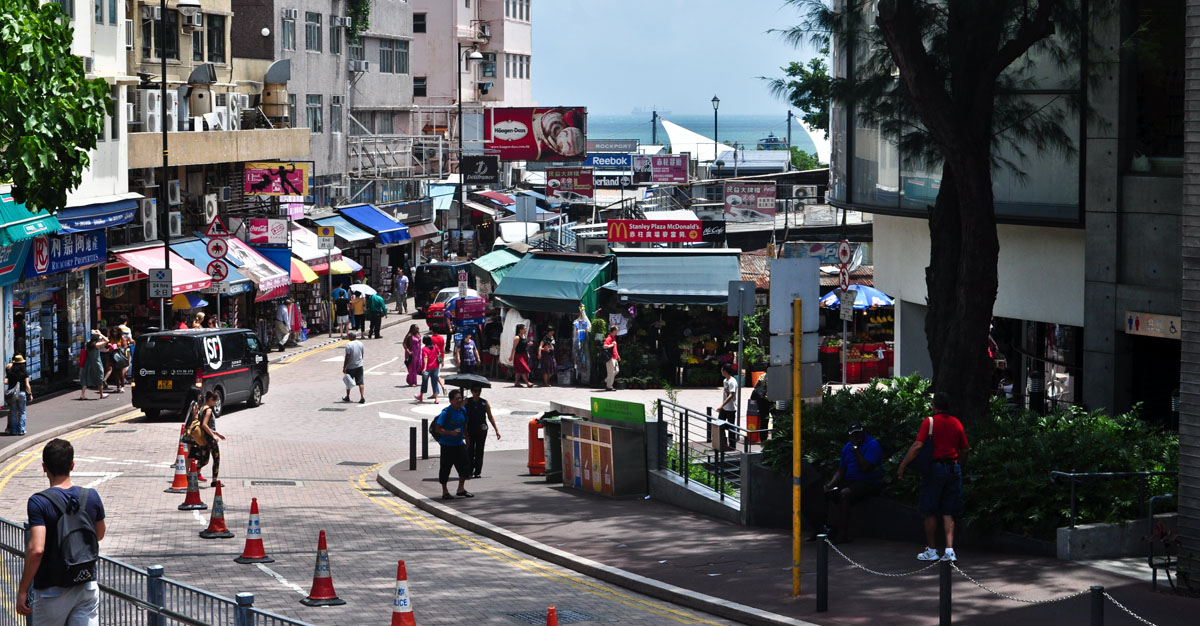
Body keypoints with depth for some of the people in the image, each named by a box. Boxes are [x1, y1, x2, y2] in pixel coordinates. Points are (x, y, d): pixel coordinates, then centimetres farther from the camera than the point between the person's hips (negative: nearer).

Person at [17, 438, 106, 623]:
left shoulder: (38, 502, -15)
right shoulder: (91, 497, -1)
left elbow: (36, 550, -22)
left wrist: (22, 590, -14)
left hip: (51, 590, -3)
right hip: (87, 586, 3)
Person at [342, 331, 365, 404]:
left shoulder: (349, 345, -16)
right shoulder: (360, 343, 3)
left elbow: (347, 357, -18)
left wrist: (344, 367, -12)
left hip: (350, 367, -4)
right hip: (359, 365, 4)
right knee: (360, 382, 1)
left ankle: (347, 397, 26)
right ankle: (362, 397, -10)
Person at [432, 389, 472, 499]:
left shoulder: (463, 410, 5)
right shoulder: (446, 412, -17)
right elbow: (437, 429, -18)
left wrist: (466, 438, 23)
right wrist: (451, 432, -27)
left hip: (459, 444, 6)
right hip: (447, 445, -6)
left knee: (465, 465, 3)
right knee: (445, 467, 2)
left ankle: (461, 489, 17)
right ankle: (445, 491, 13)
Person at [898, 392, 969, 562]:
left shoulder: (929, 422, -8)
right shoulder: (957, 423, 7)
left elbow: (917, 446, -15)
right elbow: (964, 451, 11)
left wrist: (902, 466, -11)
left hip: (935, 468, -4)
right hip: (954, 469, 4)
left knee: (930, 513, 7)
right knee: (948, 513, 7)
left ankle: (931, 551, 12)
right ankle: (949, 550, -5)